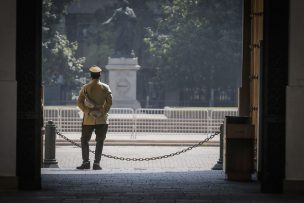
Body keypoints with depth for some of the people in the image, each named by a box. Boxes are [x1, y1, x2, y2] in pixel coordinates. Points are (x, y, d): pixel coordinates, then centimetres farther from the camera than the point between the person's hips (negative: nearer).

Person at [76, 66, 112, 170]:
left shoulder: (85, 88, 0)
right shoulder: (105, 88, 0)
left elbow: (79, 102, -6)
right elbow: (109, 102, -6)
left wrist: (88, 111, -5)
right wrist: (103, 112, -1)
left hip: (88, 119, 0)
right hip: (102, 120, 0)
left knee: (84, 140, 10)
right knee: (100, 142, 4)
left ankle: (86, 162, -1)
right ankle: (96, 163, -2)